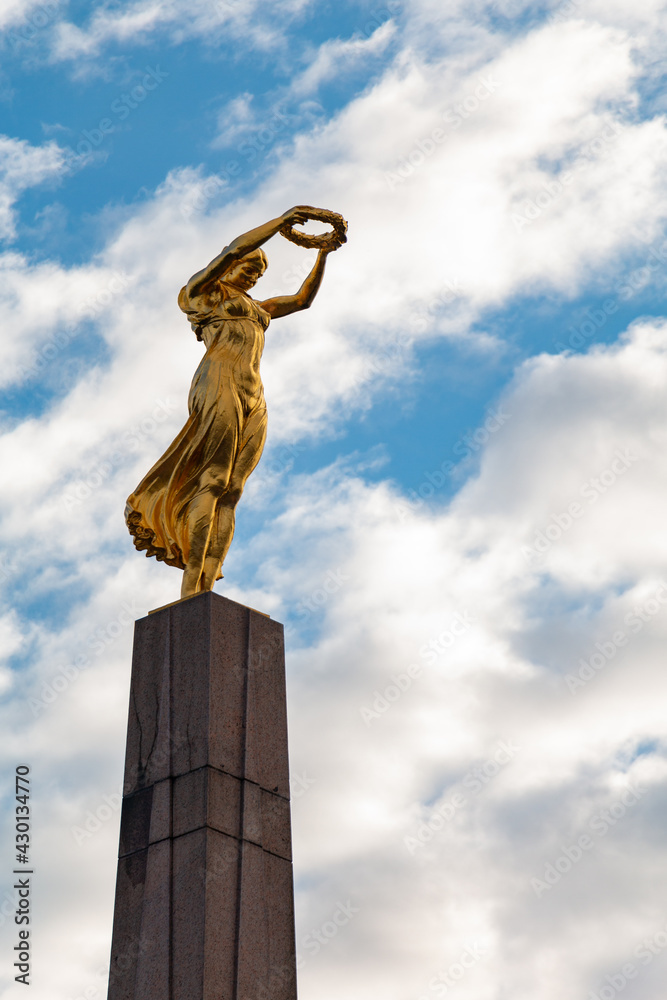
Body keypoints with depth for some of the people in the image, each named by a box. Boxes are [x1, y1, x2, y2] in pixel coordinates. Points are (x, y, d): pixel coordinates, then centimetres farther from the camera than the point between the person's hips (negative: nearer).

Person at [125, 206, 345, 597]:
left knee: (231, 493, -8)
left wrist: (323, 255, 26)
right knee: (213, 481, -20)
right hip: (218, 384, -7)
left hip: (254, 401, 7)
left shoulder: (256, 308, 34)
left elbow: (303, 299, 35)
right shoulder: (205, 289, 16)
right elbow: (235, 249, 1)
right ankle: (190, 588, -27)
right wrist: (281, 220, 4)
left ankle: (207, 592, -19)